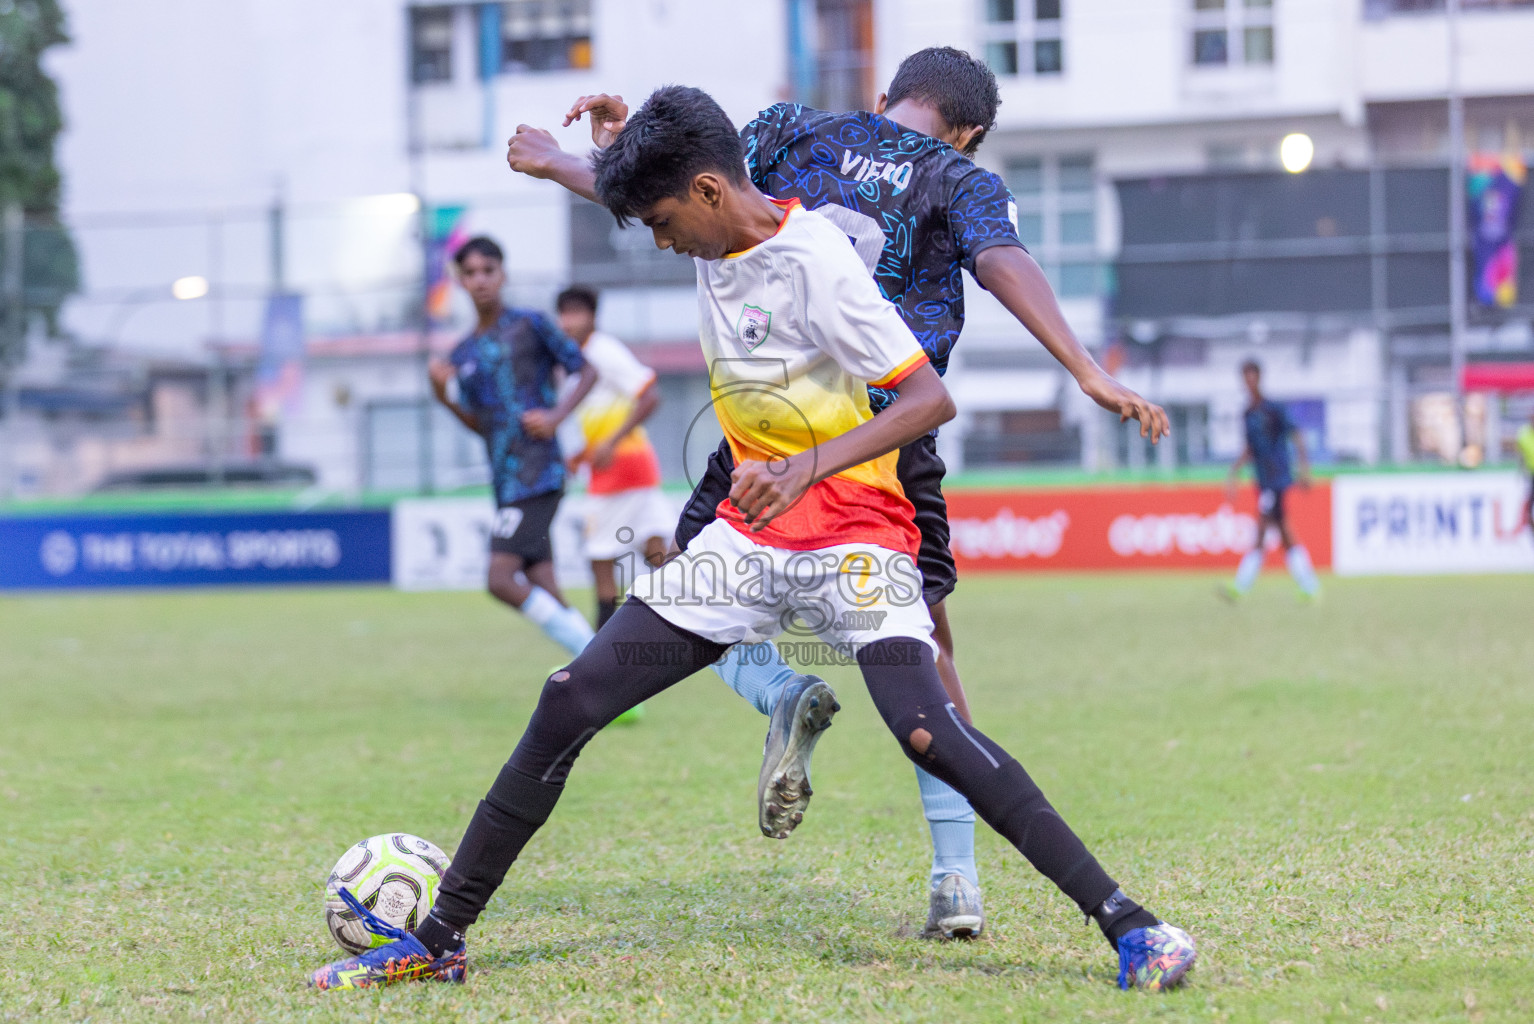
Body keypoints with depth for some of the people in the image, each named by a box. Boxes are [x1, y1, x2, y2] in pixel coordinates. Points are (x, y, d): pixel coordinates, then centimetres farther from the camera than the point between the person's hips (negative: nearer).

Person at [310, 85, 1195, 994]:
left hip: (853, 535, -7)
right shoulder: (718, 242, 6)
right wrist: (628, 145, 15)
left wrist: (809, 467, -35)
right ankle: (440, 937, 6)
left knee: (925, 728, -29)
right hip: (749, 536, 7)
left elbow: (931, 399, -25)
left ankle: (1126, 922, -24)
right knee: (570, 703, -2)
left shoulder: (815, 263, -19)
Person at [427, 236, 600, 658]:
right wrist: (446, 397, 4)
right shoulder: (463, 355, 15)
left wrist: (556, 414, -13)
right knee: (544, 592, 1)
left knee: (500, 579, -18)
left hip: (538, 476, -7)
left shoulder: (529, 325, -2)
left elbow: (586, 371, 2)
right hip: (505, 482, 7)